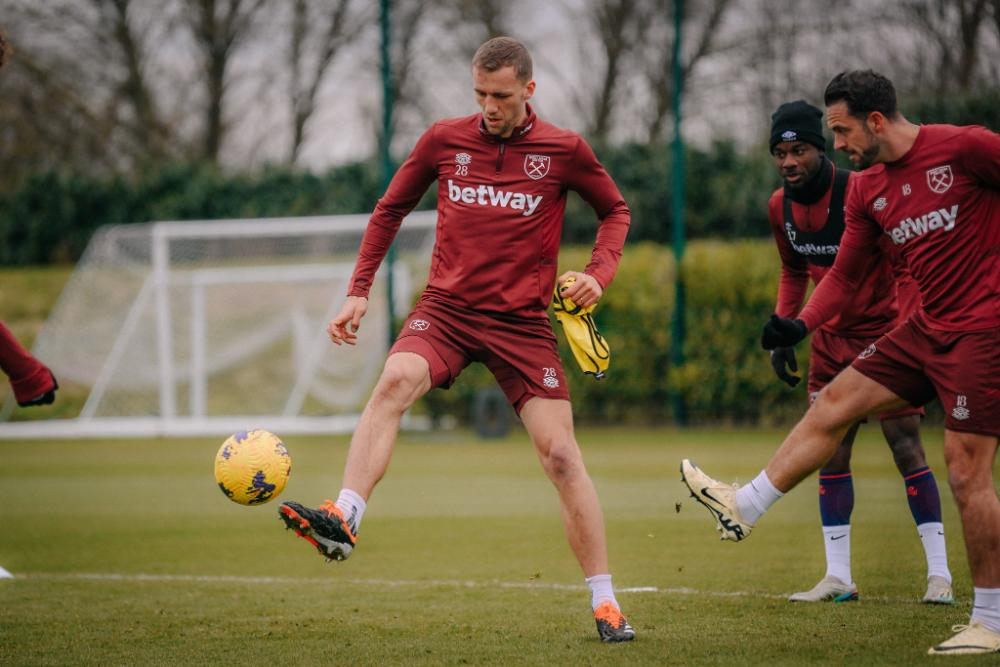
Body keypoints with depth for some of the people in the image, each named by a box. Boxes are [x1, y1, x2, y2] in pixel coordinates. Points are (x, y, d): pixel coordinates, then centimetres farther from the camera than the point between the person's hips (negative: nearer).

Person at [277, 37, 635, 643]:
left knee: (560, 454, -7)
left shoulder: (563, 150, -2)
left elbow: (615, 210, 13)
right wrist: (359, 291, 8)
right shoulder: (445, 140, 2)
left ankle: (606, 605, 2)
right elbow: (391, 209, 14)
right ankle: (344, 520, -41)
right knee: (395, 382, -30)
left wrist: (599, 274, -4)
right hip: (447, 308, 1)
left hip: (523, 320, -1)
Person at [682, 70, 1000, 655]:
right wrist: (802, 326, 1)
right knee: (834, 403, 5)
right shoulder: (867, 190, 9)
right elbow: (845, 275, 16)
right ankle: (744, 507, 15)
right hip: (927, 328, 8)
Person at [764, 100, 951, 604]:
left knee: (905, 444, -9)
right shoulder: (780, 207, 1)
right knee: (831, 453, 4)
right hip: (831, 339, 6)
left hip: (885, 331, -6)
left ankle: (939, 572, -4)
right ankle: (837, 577, 8)